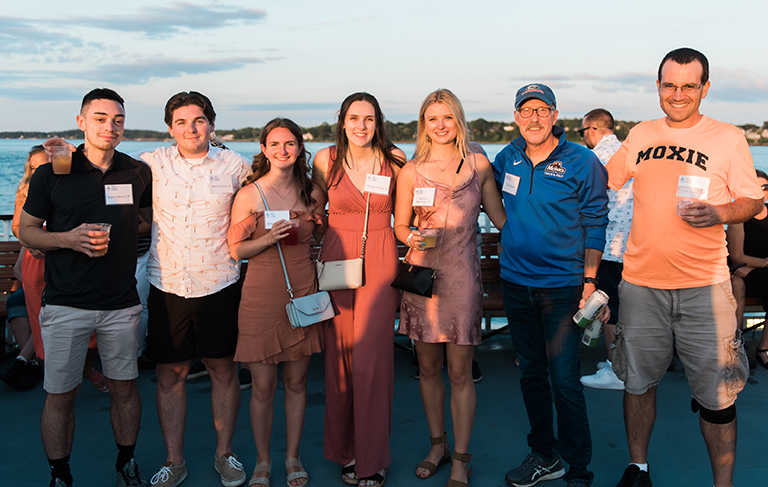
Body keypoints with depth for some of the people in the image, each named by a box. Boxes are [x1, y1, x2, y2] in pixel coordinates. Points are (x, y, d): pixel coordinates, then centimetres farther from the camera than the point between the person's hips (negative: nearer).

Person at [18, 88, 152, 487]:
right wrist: (69, 238, -14)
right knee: (60, 395, 5)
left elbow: (152, 216, 23)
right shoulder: (52, 174, -2)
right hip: (65, 304, -2)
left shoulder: (138, 173, 5)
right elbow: (26, 231, 2)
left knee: (124, 387, 11)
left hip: (121, 303, 2)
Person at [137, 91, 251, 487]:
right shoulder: (151, 165, 2)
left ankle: (224, 454, 26)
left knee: (223, 369, 9)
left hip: (219, 285, -1)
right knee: (170, 374, 7)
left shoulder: (235, 166, 0)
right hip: (167, 286, 1)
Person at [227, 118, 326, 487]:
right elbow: (236, 250, -2)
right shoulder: (248, 195, -4)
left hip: (303, 291, 2)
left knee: (296, 381, 10)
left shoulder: (313, 193, 5)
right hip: (261, 294, -2)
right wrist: (270, 238, -17)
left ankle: (292, 457, 26)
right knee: (263, 385, 3)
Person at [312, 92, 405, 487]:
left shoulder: (394, 160, 1)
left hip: (379, 262, -1)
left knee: (371, 358, -5)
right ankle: (345, 450, 22)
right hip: (336, 261, 1)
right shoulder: (326, 160, 2)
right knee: (339, 354, 4)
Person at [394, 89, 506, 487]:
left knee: (460, 371, 1)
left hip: (462, 274, -1)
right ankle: (437, 444, 29)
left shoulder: (479, 165, 5)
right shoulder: (411, 172, 4)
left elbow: (501, 217, 12)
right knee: (428, 366, 11)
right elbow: (399, 226, 9)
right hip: (422, 271, 1)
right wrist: (412, 236, -12)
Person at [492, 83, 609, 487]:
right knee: (531, 374, 14)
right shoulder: (507, 159, 5)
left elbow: (595, 224, -4)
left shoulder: (582, 162, -6)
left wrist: (589, 282, -8)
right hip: (515, 283, 5)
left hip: (562, 286, -4)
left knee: (564, 381, -4)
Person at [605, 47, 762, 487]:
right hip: (641, 283, 3)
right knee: (639, 382, 13)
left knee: (716, 394, 1)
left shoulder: (728, 138, 1)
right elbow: (604, 180, 22)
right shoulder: (640, 135, 10)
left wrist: (718, 213, -16)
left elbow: (753, 201, 2)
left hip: (704, 285, -3)